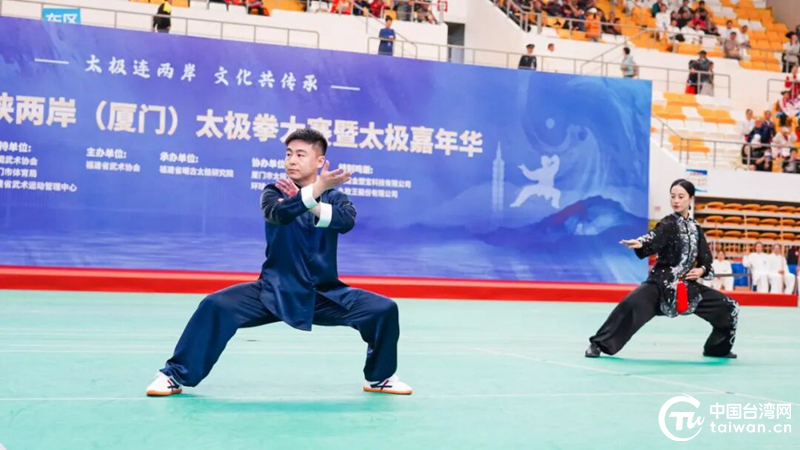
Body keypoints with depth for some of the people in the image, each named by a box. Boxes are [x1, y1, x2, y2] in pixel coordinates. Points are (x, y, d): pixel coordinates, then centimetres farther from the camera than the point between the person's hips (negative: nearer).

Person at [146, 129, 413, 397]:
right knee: (216, 306, -23)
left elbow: (347, 220, -23)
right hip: (274, 291, -2)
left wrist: (307, 203, -32)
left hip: (325, 293, 2)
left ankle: (379, 377, 12)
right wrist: (315, 190, -44)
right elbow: (279, 213, -30)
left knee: (384, 310, -12)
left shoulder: (334, 197, 1)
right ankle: (175, 376, -8)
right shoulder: (275, 192, -5)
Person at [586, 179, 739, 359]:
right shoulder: (668, 224, -6)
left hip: (688, 285, 6)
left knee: (729, 307, 8)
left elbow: (706, 258, 18)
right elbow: (654, 239, -29)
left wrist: (701, 270, -5)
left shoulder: (696, 228, 10)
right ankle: (599, 344, -23)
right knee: (631, 305, -32)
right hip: (662, 282, -6)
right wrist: (640, 244, -51)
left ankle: (718, 347, 31)